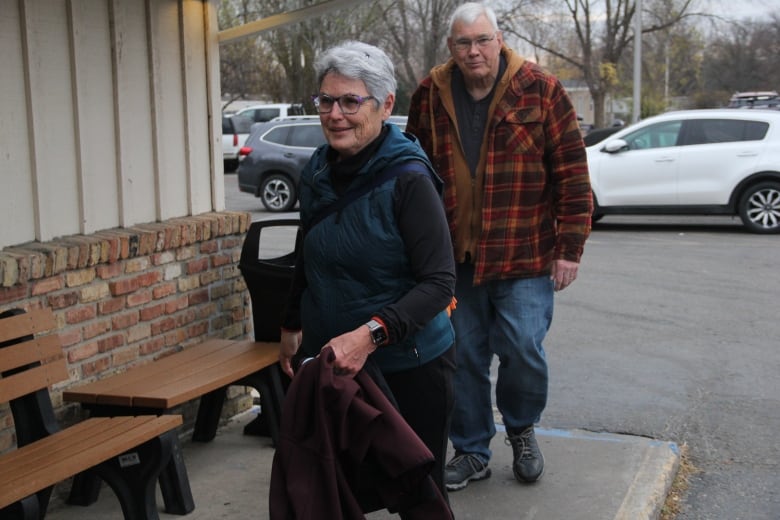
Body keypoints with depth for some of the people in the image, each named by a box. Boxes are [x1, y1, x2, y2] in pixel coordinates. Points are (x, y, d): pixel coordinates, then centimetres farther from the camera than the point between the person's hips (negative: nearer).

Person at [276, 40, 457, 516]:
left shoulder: (408, 178, -16)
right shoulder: (317, 173, 3)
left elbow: (439, 283, -20)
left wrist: (370, 334, -30)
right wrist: (293, 326, 16)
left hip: (408, 368, -5)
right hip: (329, 363, 5)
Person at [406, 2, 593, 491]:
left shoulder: (540, 90, -5)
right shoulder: (429, 98, 3)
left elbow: (572, 171, -5)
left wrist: (570, 246, -8)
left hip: (525, 257, -3)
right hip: (454, 258, 3)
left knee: (524, 350, -4)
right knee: (464, 358, 9)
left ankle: (522, 429, 26)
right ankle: (471, 451, 27)